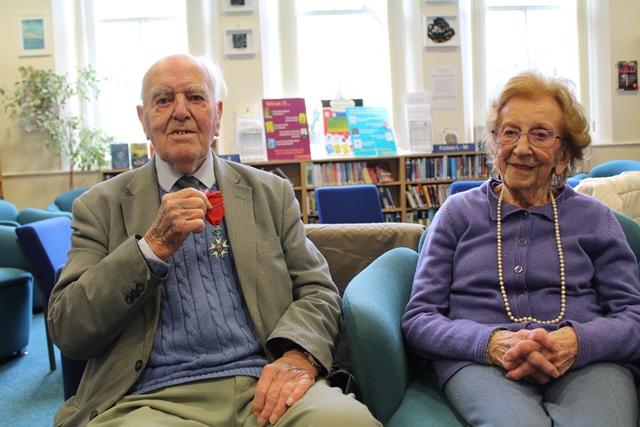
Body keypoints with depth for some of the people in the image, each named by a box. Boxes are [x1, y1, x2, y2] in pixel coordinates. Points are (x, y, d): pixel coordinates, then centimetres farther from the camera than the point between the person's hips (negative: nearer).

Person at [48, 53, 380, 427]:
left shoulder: (271, 193, 15)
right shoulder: (102, 206, 11)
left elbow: (317, 290, 12)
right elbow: (67, 332, 4)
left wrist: (299, 356, -10)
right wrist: (154, 245, -9)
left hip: (264, 389, 2)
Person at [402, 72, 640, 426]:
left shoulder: (594, 218, 19)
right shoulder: (459, 212, 15)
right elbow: (418, 319, 6)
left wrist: (577, 341, -14)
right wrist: (491, 342, -14)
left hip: (587, 364, 1)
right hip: (480, 362, 0)